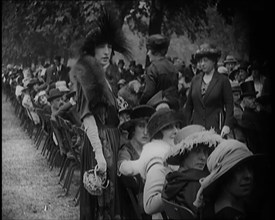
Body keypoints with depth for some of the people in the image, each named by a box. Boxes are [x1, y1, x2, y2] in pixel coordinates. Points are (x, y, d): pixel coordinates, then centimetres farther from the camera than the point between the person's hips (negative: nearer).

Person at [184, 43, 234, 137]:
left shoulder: (223, 80, 2)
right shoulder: (195, 79, 13)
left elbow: (229, 105, -1)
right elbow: (188, 105, 15)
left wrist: (227, 125, -13)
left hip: (216, 127, -3)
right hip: (195, 126, 3)